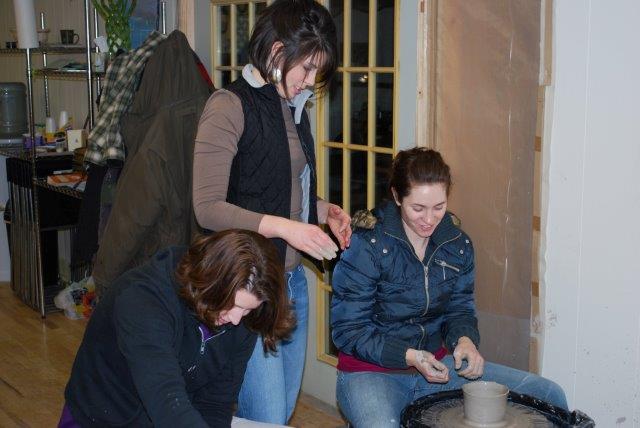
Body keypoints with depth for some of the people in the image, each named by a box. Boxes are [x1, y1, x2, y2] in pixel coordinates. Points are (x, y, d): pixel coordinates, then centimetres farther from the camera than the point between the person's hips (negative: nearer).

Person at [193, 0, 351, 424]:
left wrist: (326, 211, 4)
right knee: (265, 418, -3)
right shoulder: (230, 106, -13)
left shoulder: (294, 109, 12)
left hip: (293, 280, 8)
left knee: (286, 407, 16)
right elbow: (208, 207, -18)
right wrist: (284, 227, -26)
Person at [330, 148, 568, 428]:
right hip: (372, 371, -5)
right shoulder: (366, 245, -16)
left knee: (550, 396, -2)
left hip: (437, 365, 5)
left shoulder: (457, 243, 2)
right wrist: (409, 356, -24)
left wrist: (465, 339, -12)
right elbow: (348, 330, -13)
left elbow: (459, 309, 11)